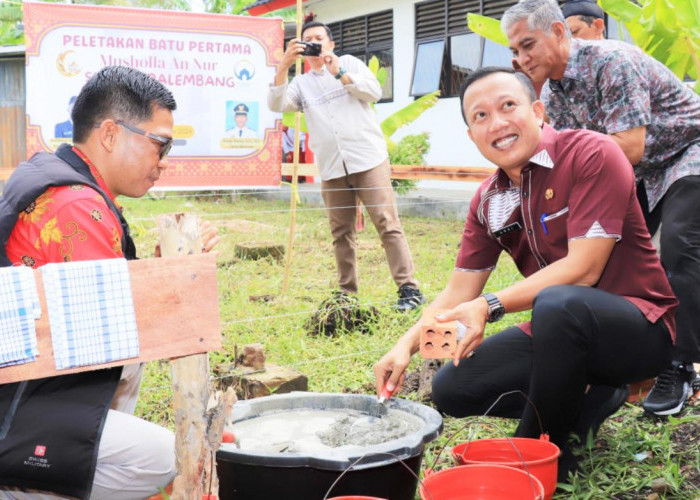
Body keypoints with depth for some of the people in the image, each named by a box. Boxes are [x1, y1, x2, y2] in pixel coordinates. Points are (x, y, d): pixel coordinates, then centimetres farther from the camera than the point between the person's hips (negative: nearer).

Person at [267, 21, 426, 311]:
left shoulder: (349, 63, 12)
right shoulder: (301, 84, 17)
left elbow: (374, 92, -2)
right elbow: (276, 105, 0)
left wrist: (339, 73, -9)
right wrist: (283, 67, -11)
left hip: (368, 160, -3)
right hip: (332, 169, 3)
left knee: (388, 225, -9)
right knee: (341, 233, 6)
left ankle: (408, 289, -9)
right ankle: (348, 293, 13)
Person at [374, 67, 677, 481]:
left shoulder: (592, 154, -18)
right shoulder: (489, 200, 2)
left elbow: (583, 268, -24)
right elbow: (459, 292, 3)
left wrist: (492, 306, -30)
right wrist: (407, 345, -13)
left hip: (640, 327, -6)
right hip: (560, 334, 7)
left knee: (557, 304, -39)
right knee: (451, 389, -5)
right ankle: (584, 404, 9)